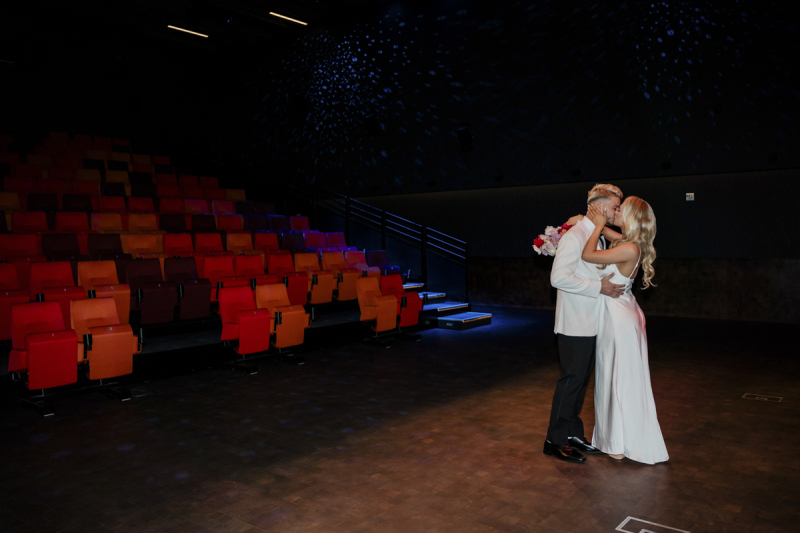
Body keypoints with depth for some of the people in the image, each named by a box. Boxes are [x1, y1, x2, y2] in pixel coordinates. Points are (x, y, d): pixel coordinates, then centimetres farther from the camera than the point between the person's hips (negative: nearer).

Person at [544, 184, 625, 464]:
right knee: (571, 380, -3)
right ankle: (555, 440, 9)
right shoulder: (575, 235, -15)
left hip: (590, 325, 9)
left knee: (581, 380, 15)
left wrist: (609, 285, 10)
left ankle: (573, 435, 26)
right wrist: (599, 287, -21)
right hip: (575, 325, -9)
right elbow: (559, 277, -24)